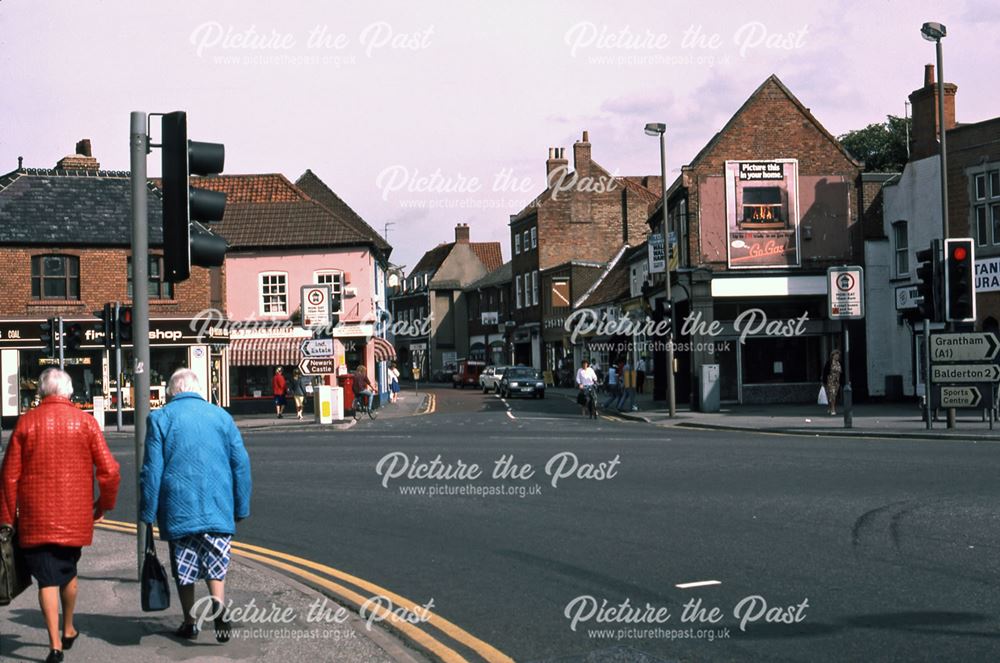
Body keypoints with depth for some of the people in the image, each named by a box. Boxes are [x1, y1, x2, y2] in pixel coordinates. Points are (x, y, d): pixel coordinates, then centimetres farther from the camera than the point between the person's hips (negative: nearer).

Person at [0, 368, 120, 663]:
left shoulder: (26, 422, -2)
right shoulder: (84, 421, -2)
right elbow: (109, 470, -5)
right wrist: (105, 503, 12)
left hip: (36, 518, -1)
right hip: (75, 516, 1)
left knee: (47, 578, 1)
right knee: (68, 572, 21)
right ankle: (68, 631, 35)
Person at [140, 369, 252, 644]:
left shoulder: (160, 418, 0)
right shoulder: (222, 416, 6)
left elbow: (152, 470, -4)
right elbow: (241, 464, 6)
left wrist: (147, 513, 3)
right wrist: (241, 508, 13)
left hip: (179, 508, -1)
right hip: (218, 507, 1)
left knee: (184, 568, 11)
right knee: (215, 563, 8)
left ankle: (189, 623, 17)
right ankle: (218, 603, -17)